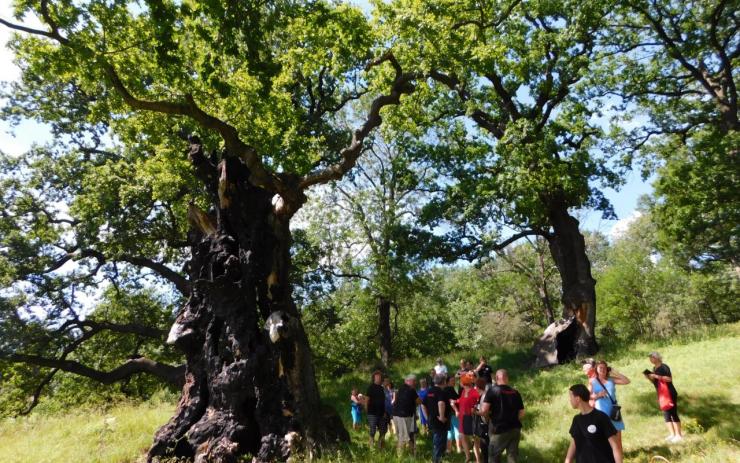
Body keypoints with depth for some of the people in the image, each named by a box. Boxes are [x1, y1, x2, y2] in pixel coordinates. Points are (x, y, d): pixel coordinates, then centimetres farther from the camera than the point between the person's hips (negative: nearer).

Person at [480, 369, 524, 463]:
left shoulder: (492, 390, -9)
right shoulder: (515, 392, 6)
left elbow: (484, 410, -16)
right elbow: (521, 414, 6)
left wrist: (490, 414, 5)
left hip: (499, 430, -4)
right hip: (515, 429, 5)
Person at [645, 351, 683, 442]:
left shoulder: (664, 367, -14)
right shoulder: (654, 368, 10)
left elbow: (669, 379, -25)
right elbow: (655, 382, 14)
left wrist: (656, 376, -27)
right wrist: (649, 378, -4)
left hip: (670, 394, -8)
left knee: (673, 414, -3)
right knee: (666, 414, 10)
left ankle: (679, 435, 5)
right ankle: (672, 434, 17)